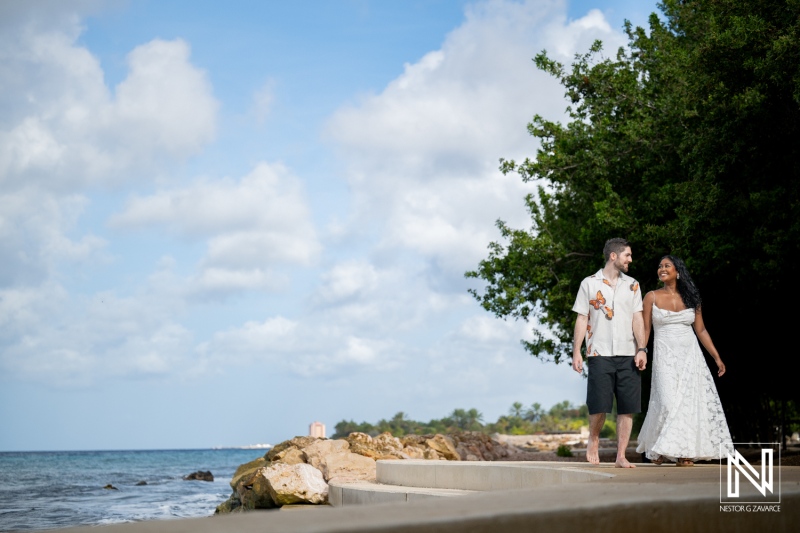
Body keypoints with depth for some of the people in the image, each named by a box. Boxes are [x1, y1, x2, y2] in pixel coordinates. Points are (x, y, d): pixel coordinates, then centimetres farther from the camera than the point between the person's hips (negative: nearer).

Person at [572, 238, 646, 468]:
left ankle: (621, 456, 6)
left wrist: (642, 348, -5)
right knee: (599, 405, -6)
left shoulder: (632, 285, 12)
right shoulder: (589, 284, 5)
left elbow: (637, 318, 7)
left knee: (628, 407, -1)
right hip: (599, 354, -3)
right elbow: (582, 319, 4)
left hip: (627, 354, 3)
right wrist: (576, 352, -3)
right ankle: (593, 440, 22)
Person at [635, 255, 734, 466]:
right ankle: (658, 448, 8)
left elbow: (701, 330, 11)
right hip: (665, 356, -3)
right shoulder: (652, 297, 2)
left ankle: (684, 453, 7)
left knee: (691, 402, -2)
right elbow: (645, 329, 1)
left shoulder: (690, 298, 8)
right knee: (668, 401, -13)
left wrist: (717, 357, 9)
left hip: (691, 355, 3)